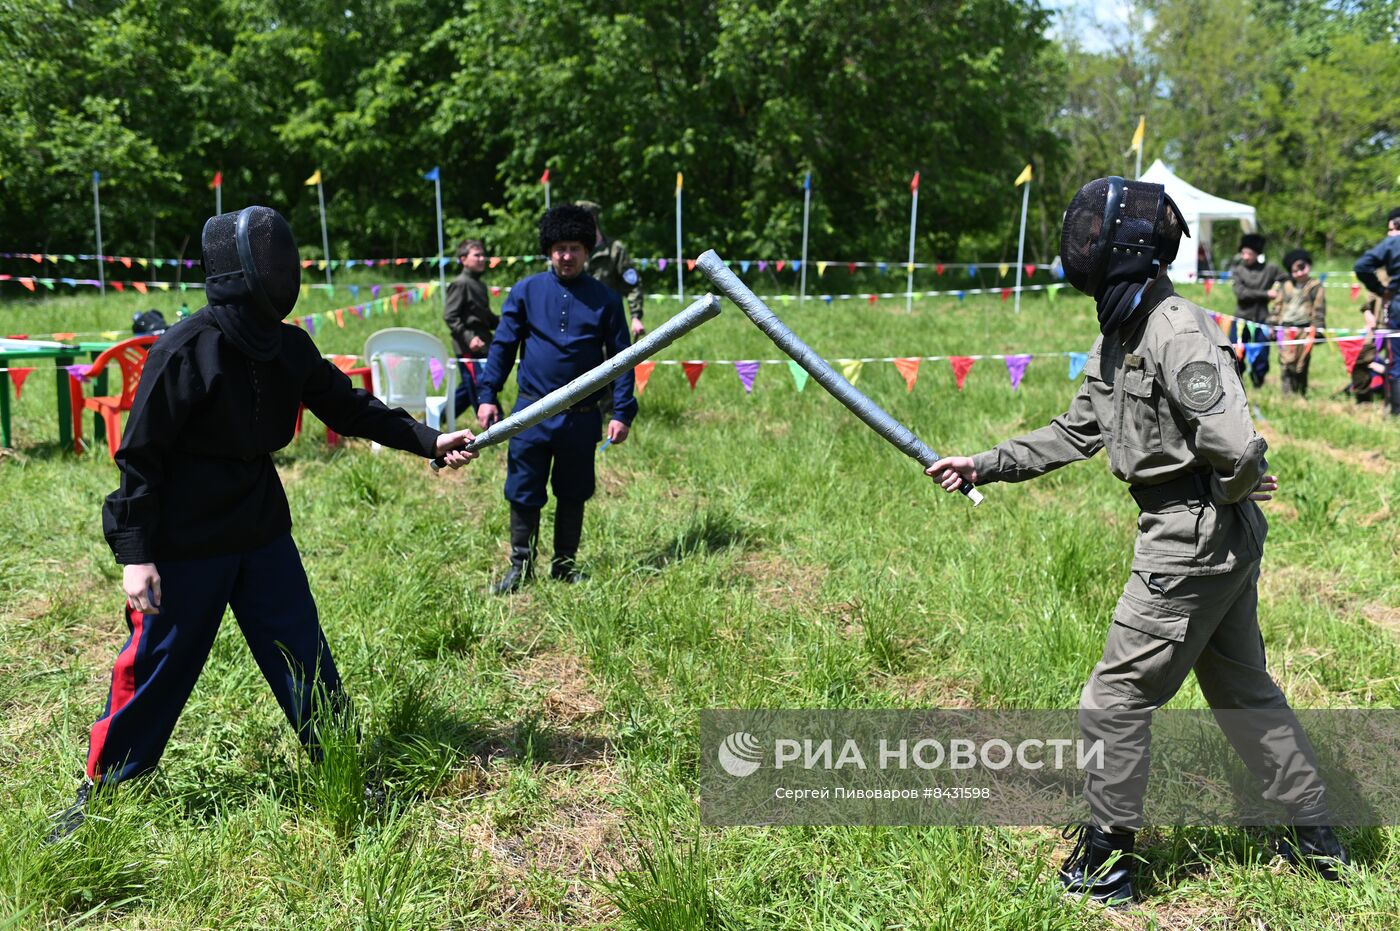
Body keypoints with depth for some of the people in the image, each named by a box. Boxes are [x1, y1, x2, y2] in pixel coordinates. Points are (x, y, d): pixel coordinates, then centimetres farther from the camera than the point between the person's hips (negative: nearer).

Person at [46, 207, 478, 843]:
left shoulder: (289, 348, -1)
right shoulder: (185, 353, -20)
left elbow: (349, 407, 7)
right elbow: (140, 456, -15)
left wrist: (428, 441, -1)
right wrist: (135, 554, -15)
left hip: (263, 535, 5)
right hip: (184, 547, -5)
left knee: (304, 658, 9)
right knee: (153, 669, 8)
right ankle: (102, 790, 30)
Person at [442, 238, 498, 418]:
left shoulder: (479, 285, 18)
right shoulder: (460, 284, -9)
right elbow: (449, 316, -15)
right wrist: (469, 338, -23)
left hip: (481, 348, 10)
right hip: (469, 349, -10)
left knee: (468, 390, 16)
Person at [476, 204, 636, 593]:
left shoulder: (605, 298, 1)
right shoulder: (526, 291, 2)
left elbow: (621, 357, 3)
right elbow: (502, 345, 6)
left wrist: (622, 412, -3)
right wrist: (488, 396, -1)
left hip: (582, 416, 0)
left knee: (573, 494, 12)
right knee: (523, 492, 5)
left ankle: (565, 564, 28)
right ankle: (520, 565, 21)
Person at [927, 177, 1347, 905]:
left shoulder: (1178, 333, -22)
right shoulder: (1118, 337, 8)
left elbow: (1234, 446, -30)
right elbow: (1075, 433, 13)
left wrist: (1229, 494, -9)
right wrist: (985, 466, 7)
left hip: (1194, 542, -10)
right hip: (1221, 544, 10)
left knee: (1114, 701, 1)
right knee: (1243, 690, 22)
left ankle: (1104, 863, 17)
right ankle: (1315, 837, 38)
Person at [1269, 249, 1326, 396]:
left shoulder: (1315, 286, 4)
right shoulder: (1286, 286, 14)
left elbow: (1319, 310, 0)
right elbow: (1277, 307, 17)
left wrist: (1315, 327, -9)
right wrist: (1272, 325, 9)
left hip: (1304, 331, -2)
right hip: (1286, 330, 3)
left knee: (1300, 365, 1)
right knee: (1286, 363, -5)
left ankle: (1300, 394, 10)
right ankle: (1288, 394, -4)